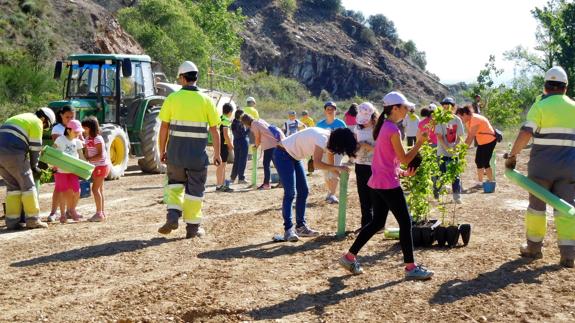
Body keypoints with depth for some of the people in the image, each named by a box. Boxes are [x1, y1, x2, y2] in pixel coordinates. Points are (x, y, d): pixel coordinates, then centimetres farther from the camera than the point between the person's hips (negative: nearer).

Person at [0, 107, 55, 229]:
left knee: (13, 186, 14)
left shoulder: (20, 119, 29)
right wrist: (34, 167, 12)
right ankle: (33, 220, 4)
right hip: (13, 154, -8)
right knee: (27, 185, 2)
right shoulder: (36, 122, 2)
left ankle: (12, 221, 10)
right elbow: (35, 147, -1)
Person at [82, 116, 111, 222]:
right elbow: (86, 153, 10)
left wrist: (88, 159, -23)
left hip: (102, 165, -9)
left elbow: (100, 155, -23)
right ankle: (101, 212, 18)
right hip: (96, 166, 9)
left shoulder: (98, 139, -18)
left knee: (95, 188, -10)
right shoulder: (87, 139, 7)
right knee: (99, 189, 12)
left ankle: (99, 213, -7)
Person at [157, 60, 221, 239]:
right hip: (198, 154, -1)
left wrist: (162, 150, 8)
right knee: (195, 190, 11)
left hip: (175, 152, 1)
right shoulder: (206, 100, -3)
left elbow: (164, 127, -2)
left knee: (175, 183, 22)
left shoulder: (172, 98, -3)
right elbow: (214, 130, -2)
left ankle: (172, 217, 7)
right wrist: (217, 154, 7)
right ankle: (193, 227, 15)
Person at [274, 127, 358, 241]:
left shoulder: (329, 138, 2)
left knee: (303, 191, 9)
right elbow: (317, 164, -34)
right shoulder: (322, 138, -26)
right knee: (290, 193, -15)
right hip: (283, 155, -10)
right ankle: (288, 230, -15)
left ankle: (301, 226, 16)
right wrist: (338, 168, -29)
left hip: (293, 156, 10)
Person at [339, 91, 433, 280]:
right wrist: (419, 142, -7)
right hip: (389, 184, -10)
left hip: (377, 183, 10)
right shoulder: (393, 130, -16)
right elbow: (404, 159, -14)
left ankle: (350, 257, 16)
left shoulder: (382, 127, 13)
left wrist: (401, 172, 14)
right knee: (405, 223, -2)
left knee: (377, 223, 15)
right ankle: (411, 268, 2)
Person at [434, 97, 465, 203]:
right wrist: (447, 148, -22)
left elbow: (459, 136, 3)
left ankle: (457, 196, 9)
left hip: (454, 152, 2)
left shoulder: (457, 120, 2)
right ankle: (435, 194, 19)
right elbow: (439, 136, -11)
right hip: (442, 152, -2)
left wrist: (456, 146, -14)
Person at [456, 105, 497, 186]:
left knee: (485, 163, -10)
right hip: (482, 142, 9)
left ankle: (491, 182, -1)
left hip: (489, 141, -9)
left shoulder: (475, 120, -25)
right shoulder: (467, 121, 3)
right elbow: (469, 136, 2)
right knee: (478, 161, 10)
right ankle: (480, 182, 19)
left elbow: (471, 136, -27)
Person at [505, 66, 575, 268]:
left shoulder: (540, 106, -6)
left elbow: (525, 133, -16)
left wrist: (512, 155, -7)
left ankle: (534, 247, 23)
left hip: (542, 166, -3)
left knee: (537, 205, 12)